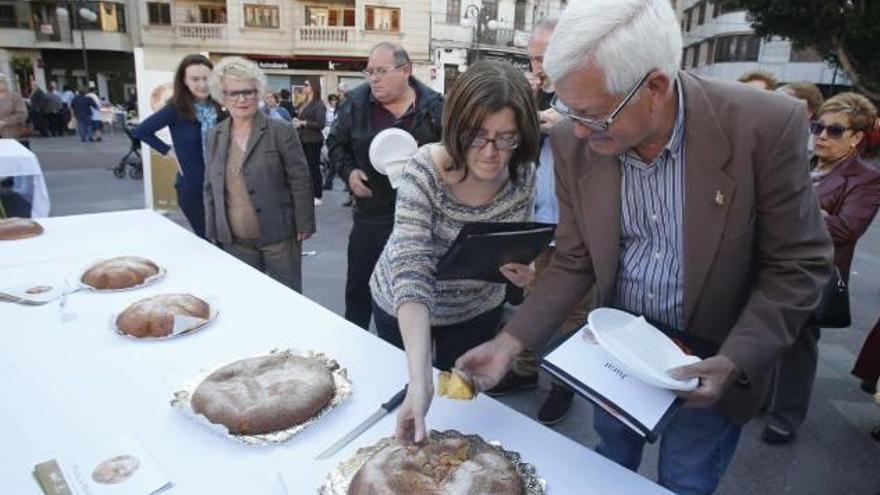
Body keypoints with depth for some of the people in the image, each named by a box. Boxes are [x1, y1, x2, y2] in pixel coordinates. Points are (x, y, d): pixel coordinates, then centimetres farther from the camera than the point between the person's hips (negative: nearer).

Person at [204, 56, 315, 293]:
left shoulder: (281, 132, -7)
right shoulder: (214, 136, 7)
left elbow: (300, 181, -7)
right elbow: (210, 187, 13)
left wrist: (304, 226, -8)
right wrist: (212, 232, 11)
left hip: (278, 237, -4)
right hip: (234, 242, 4)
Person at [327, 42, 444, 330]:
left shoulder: (434, 105, -5)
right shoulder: (355, 103, -1)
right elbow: (336, 143, 12)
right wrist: (349, 171, -5)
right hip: (370, 215, 1)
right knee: (359, 288, 12)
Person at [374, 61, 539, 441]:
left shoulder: (523, 174, -19)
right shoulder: (425, 171, -32)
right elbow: (410, 273, -39)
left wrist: (522, 270, -28)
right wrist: (420, 380, -48)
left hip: (476, 308, 3)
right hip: (404, 306, -2)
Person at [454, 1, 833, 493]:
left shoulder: (766, 126, -25)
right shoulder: (574, 143, -15)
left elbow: (797, 264, -14)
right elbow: (574, 263, -7)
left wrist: (734, 363, -24)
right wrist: (510, 343, -16)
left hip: (713, 355, -2)